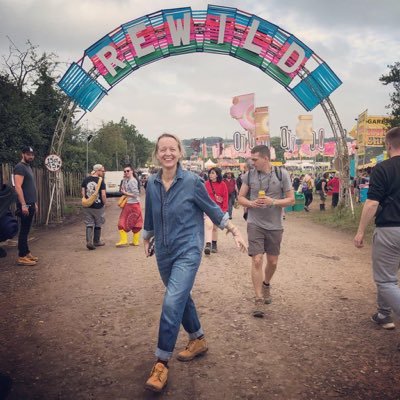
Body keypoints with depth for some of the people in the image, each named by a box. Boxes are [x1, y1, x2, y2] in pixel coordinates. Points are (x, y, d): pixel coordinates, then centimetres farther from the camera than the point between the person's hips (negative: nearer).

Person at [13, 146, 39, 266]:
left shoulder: (28, 167, 19)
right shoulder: (20, 167, -11)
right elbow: (18, 187, -19)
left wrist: (35, 203, 22)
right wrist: (23, 204, -24)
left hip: (30, 204, 9)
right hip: (25, 205, -9)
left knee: (26, 230, 13)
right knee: (24, 231, -7)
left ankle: (26, 253, 19)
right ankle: (22, 257, -4)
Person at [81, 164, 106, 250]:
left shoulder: (85, 180, 1)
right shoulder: (101, 181, -12)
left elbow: (83, 193, 3)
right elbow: (103, 195, -16)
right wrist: (105, 202, 0)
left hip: (87, 206, 3)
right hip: (98, 206, -3)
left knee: (89, 224, 8)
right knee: (98, 225, 13)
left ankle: (89, 241, -6)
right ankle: (96, 241, 25)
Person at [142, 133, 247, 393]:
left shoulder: (192, 181, -12)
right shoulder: (152, 184, 0)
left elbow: (213, 210, -2)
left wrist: (236, 233, -2)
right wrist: (146, 241, 25)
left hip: (187, 251, -5)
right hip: (164, 252, 6)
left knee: (172, 303, -15)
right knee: (182, 297, 19)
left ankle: (162, 363, -3)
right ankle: (198, 341, 40)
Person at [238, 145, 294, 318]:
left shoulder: (282, 174, -5)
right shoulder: (249, 175, -2)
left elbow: (291, 200, -2)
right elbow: (241, 197, 7)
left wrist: (273, 202, -19)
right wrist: (251, 203, -15)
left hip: (274, 225, 1)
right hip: (255, 224, -1)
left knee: (272, 262, 13)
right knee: (257, 260, -8)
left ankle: (266, 285, 43)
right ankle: (259, 300, 2)